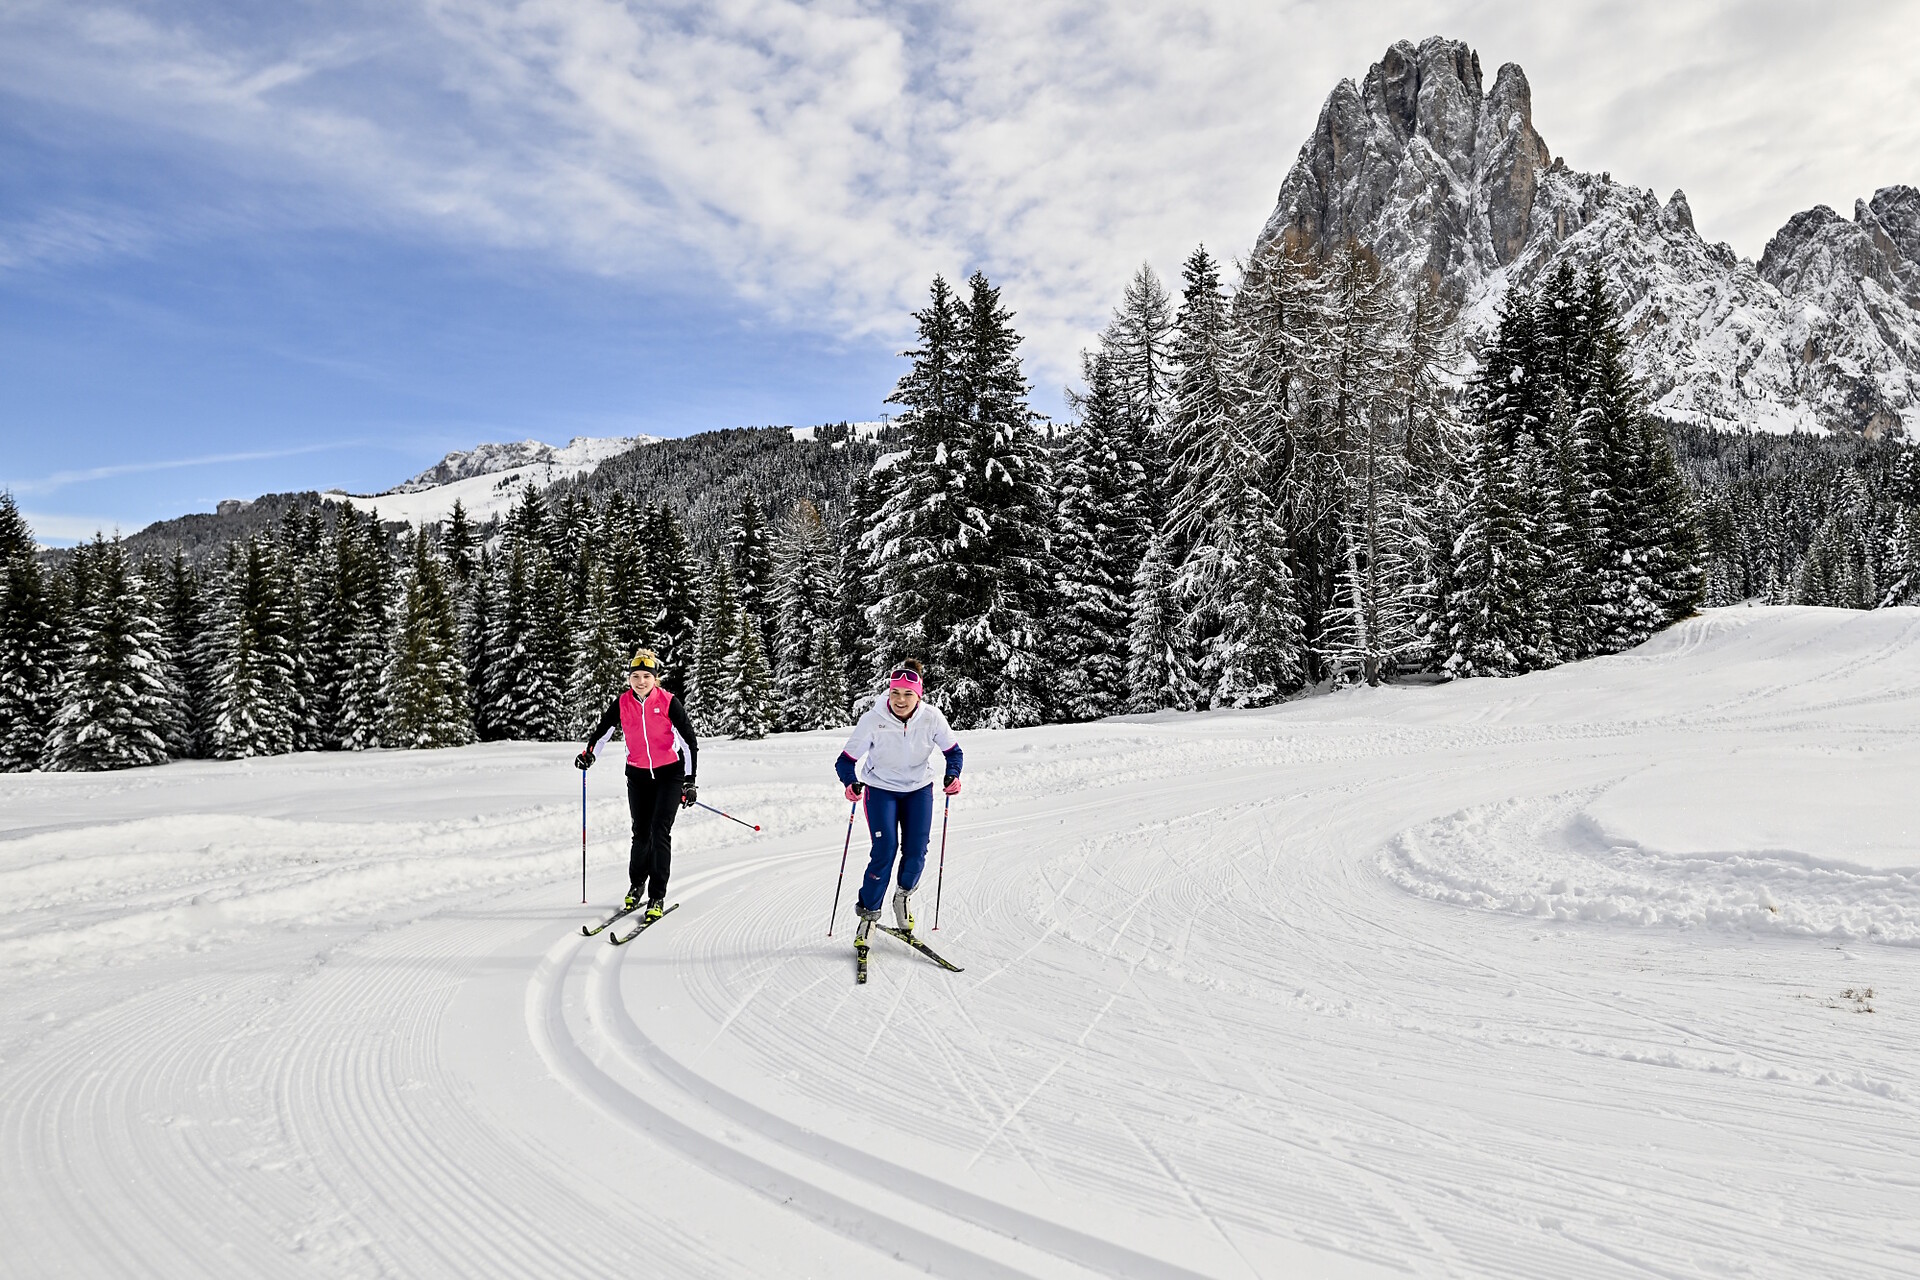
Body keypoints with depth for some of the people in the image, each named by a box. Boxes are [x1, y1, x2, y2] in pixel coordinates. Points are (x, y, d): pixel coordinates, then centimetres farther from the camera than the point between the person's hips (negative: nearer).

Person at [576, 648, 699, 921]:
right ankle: (636, 885, 30)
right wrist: (589, 752, -4)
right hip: (638, 775, 3)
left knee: (660, 832, -10)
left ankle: (657, 897, -3)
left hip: (669, 774, -3)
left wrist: (689, 781, -10)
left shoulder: (668, 702, -13)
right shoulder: (622, 703, -5)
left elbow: (689, 740, -9)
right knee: (641, 834, 7)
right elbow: (603, 728, 12)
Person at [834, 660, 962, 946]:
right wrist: (852, 783, -37)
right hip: (881, 788, -2)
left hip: (919, 788, 2)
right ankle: (868, 911, 6)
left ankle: (905, 895, 28)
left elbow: (953, 750, -3)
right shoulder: (873, 719, -24)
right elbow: (847, 760, -18)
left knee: (916, 851, -4)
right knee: (885, 850, -12)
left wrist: (952, 775, -22)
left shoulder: (931, 717, -19)